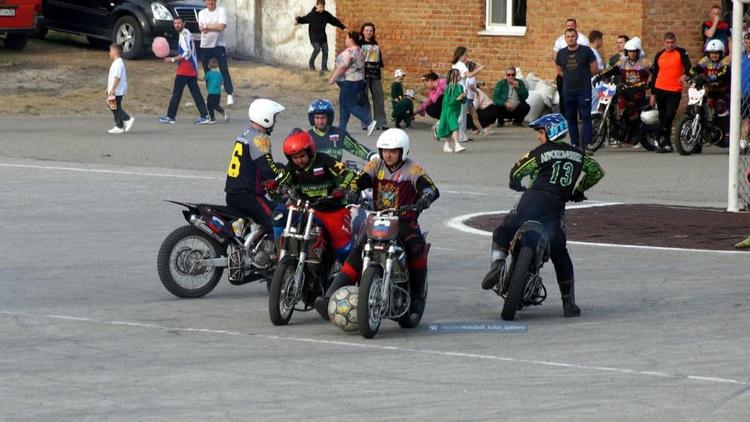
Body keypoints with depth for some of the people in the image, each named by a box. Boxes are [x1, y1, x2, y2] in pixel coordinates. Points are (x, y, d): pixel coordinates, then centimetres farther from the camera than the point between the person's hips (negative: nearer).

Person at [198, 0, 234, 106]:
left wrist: (207, 27, -16)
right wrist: (215, 27, -22)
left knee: (224, 70, -10)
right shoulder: (202, 13, 3)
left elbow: (221, 26, -19)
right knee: (206, 71, 9)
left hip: (219, 45, -3)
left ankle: (230, 94, -12)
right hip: (205, 46, 3)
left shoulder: (221, 11, -5)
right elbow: (202, 29, -12)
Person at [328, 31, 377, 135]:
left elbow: (342, 67, -21)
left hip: (349, 82, -10)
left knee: (350, 106, -9)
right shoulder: (359, 51, 14)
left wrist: (333, 78, -13)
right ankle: (342, 128, 15)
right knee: (344, 106, 14)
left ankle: (369, 122, -15)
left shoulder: (350, 51, -18)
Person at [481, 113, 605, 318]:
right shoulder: (578, 155, 17)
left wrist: (516, 184, 32)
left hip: (533, 200, -3)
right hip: (557, 206, 3)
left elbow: (516, 172, 9)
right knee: (559, 253, 9)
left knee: (503, 232, 12)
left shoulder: (541, 152, 5)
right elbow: (597, 172, 29)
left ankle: (498, 262, -17)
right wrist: (579, 191, 38)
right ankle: (569, 303, 7)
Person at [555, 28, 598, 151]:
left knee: (586, 117, -8)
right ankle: (574, 144, 14)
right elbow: (559, 70, 20)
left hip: (584, 90, -4)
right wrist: (570, 78, 9)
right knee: (571, 118, 7)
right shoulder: (561, 53, 9)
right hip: (568, 91, 4)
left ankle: (586, 145, -11)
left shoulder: (586, 51, -2)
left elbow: (594, 69, 1)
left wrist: (584, 77, 7)